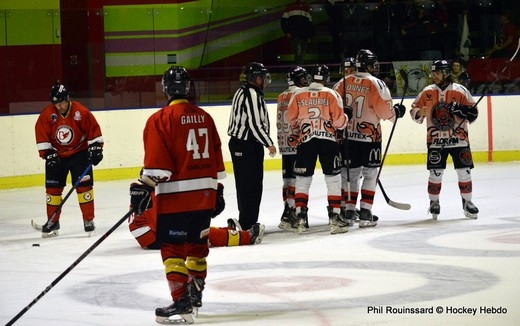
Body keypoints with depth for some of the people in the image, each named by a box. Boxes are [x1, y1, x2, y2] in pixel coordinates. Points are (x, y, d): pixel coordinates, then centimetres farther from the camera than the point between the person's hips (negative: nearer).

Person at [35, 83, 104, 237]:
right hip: (56, 155, 2)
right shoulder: (46, 114, -14)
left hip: (79, 152, -2)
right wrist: (48, 154, -11)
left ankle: (88, 219, 2)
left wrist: (95, 148, -10)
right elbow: (42, 136, -8)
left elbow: (94, 130, -8)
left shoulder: (80, 112, -17)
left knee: (84, 184, -7)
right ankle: (53, 222, 13)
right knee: (53, 187, 2)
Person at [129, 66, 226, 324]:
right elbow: (216, 156, 15)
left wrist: (145, 187, -14)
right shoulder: (204, 117, 10)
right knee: (197, 245, 17)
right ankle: (195, 295, 27)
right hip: (204, 193, 6)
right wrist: (217, 189, 23)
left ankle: (181, 301, -10)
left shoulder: (161, 120, -9)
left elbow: (155, 160, -17)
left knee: (172, 248, -3)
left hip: (174, 196, -6)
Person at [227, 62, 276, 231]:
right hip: (248, 146, -11)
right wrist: (269, 144, -14)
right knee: (252, 185, -7)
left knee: (245, 184, 15)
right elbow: (255, 124, -22)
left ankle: (246, 221, 22)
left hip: (238, 143, 11)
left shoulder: (242, 92, 14)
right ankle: (248, 223, -6)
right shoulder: (252, 95, -18)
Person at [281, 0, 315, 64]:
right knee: (298, 51, -23)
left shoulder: (307, 9, 21)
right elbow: (283, 20, 7)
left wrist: (310, 37, 13)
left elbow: (310, 24, 24)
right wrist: (286, 32, -5)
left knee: (302, 54, 0)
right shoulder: (290, 7, 9)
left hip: (304, 37, 5)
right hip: (294, 35, -5)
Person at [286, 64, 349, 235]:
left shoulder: (298, 94, 4)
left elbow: (291, 119, 10)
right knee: (333, 179, 5)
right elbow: (339, 121, -5)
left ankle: (300, 217, 4)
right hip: (328, 140, -1)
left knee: (302, 179, 10)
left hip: (306, 140, 2)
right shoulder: (331, 94, -1)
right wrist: (345, 119, 17)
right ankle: (334, 217, 0)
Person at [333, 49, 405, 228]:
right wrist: (396, 112, 6)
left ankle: (349, 211, 11)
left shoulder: (344, 82, 3)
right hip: (369, 136, -4)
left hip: (348, 135, 4)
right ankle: (365, 213, -1)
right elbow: (384, 110, -11)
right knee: (370, 173, 4)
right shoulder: (375, 84, -11)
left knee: (350, 173, 12)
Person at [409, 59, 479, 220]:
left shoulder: (460, 91, -4)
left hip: (458, 139, 0)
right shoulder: (427, 92, 1)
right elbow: (414, 110, 8)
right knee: (435, 173, -4)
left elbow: (473, 112, 0)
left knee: (464, 171, 2)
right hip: (436, 140, 0)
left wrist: (461, 110, -19)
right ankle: (434, 202, 13)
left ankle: (467, 202, 17)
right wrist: (419, 113, -14)